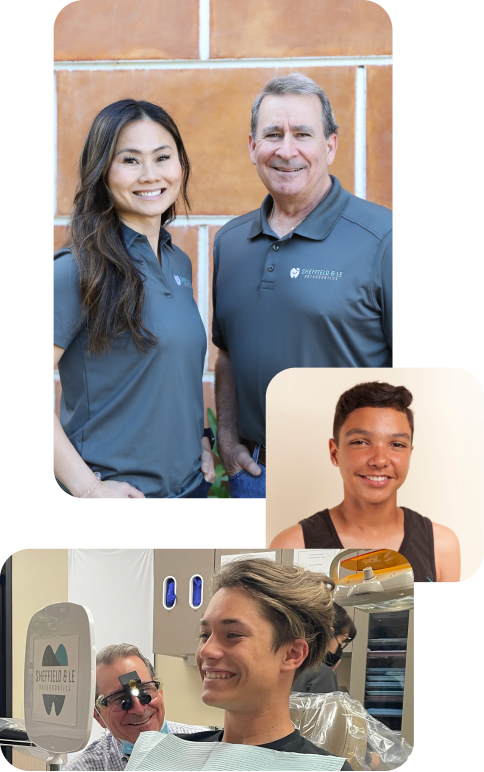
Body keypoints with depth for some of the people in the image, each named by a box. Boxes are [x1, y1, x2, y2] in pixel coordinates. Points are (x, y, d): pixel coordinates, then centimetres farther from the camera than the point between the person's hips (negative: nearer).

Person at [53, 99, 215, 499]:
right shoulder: (78, 270, -15)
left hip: (189, 482, 7)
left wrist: (201, 438, 7)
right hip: (115, 487, -6)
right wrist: (88, 487, -20)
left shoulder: (179, 263, 6)